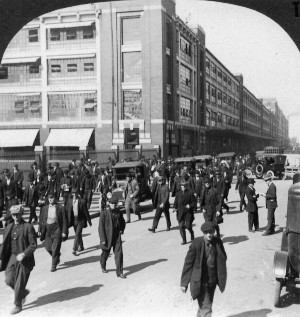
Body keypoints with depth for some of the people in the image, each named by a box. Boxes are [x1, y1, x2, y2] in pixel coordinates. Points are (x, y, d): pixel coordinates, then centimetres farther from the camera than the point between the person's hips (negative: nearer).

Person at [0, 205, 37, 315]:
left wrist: (23, 254, -23)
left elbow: (33, 245, -11)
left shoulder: (28, 227, -10)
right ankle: (24, 292, 29)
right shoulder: (9, 227, 8)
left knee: (19, 284, 1)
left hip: (24, 259, -5)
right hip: (12, 257, 5)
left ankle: (18, 305, 20)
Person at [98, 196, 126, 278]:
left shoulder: (119, 212, 2)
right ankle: (103, 267, 43)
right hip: (107, 236, -3)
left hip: (117, 236, 3)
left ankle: (119, 272, -1)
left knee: (119, 253, -5)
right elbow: (101, 227, -12)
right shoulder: (104, 213, -12)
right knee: (105, 252, 16)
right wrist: (103, 239, -15)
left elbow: (123, 222, 21)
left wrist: (122, 230, 3)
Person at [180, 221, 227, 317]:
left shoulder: (218, 242, -6)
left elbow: (223, 259, 7)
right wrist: (184, 283, -8)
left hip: (212, 280, 5)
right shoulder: (197, 243, -18)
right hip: (200, 280, -5)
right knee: (205, 308, -5)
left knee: (207, 304, 22)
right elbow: (188, 262, -11)